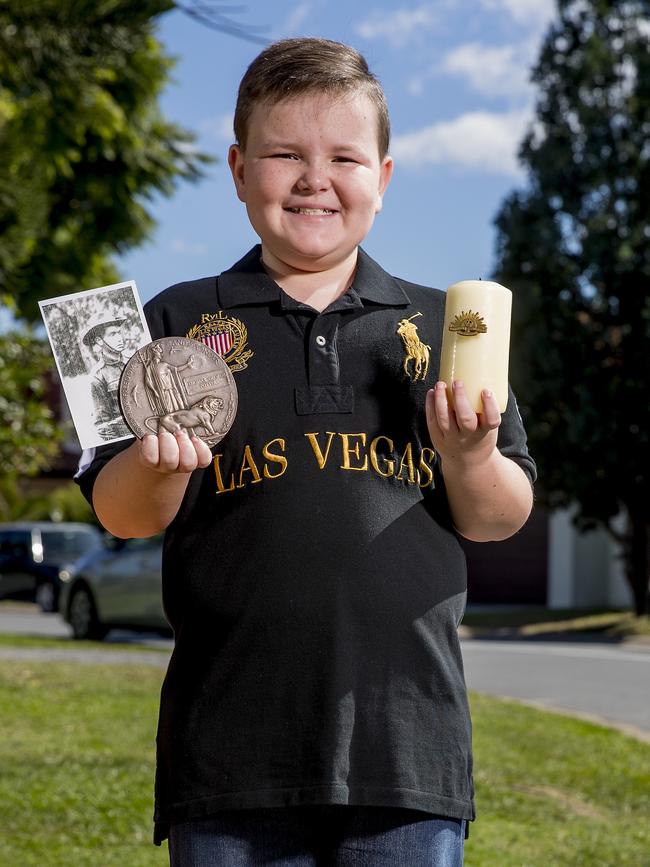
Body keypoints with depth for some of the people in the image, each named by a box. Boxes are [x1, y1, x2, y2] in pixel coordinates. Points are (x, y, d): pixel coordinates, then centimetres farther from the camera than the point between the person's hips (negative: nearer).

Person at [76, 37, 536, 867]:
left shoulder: (441, 327, 10)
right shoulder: (179, 323, 7)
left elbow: (501, 522, 10)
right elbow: (123, 516, 5)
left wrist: (471, 460, -11)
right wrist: (157, 465, -16)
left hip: (408, 753, 1)